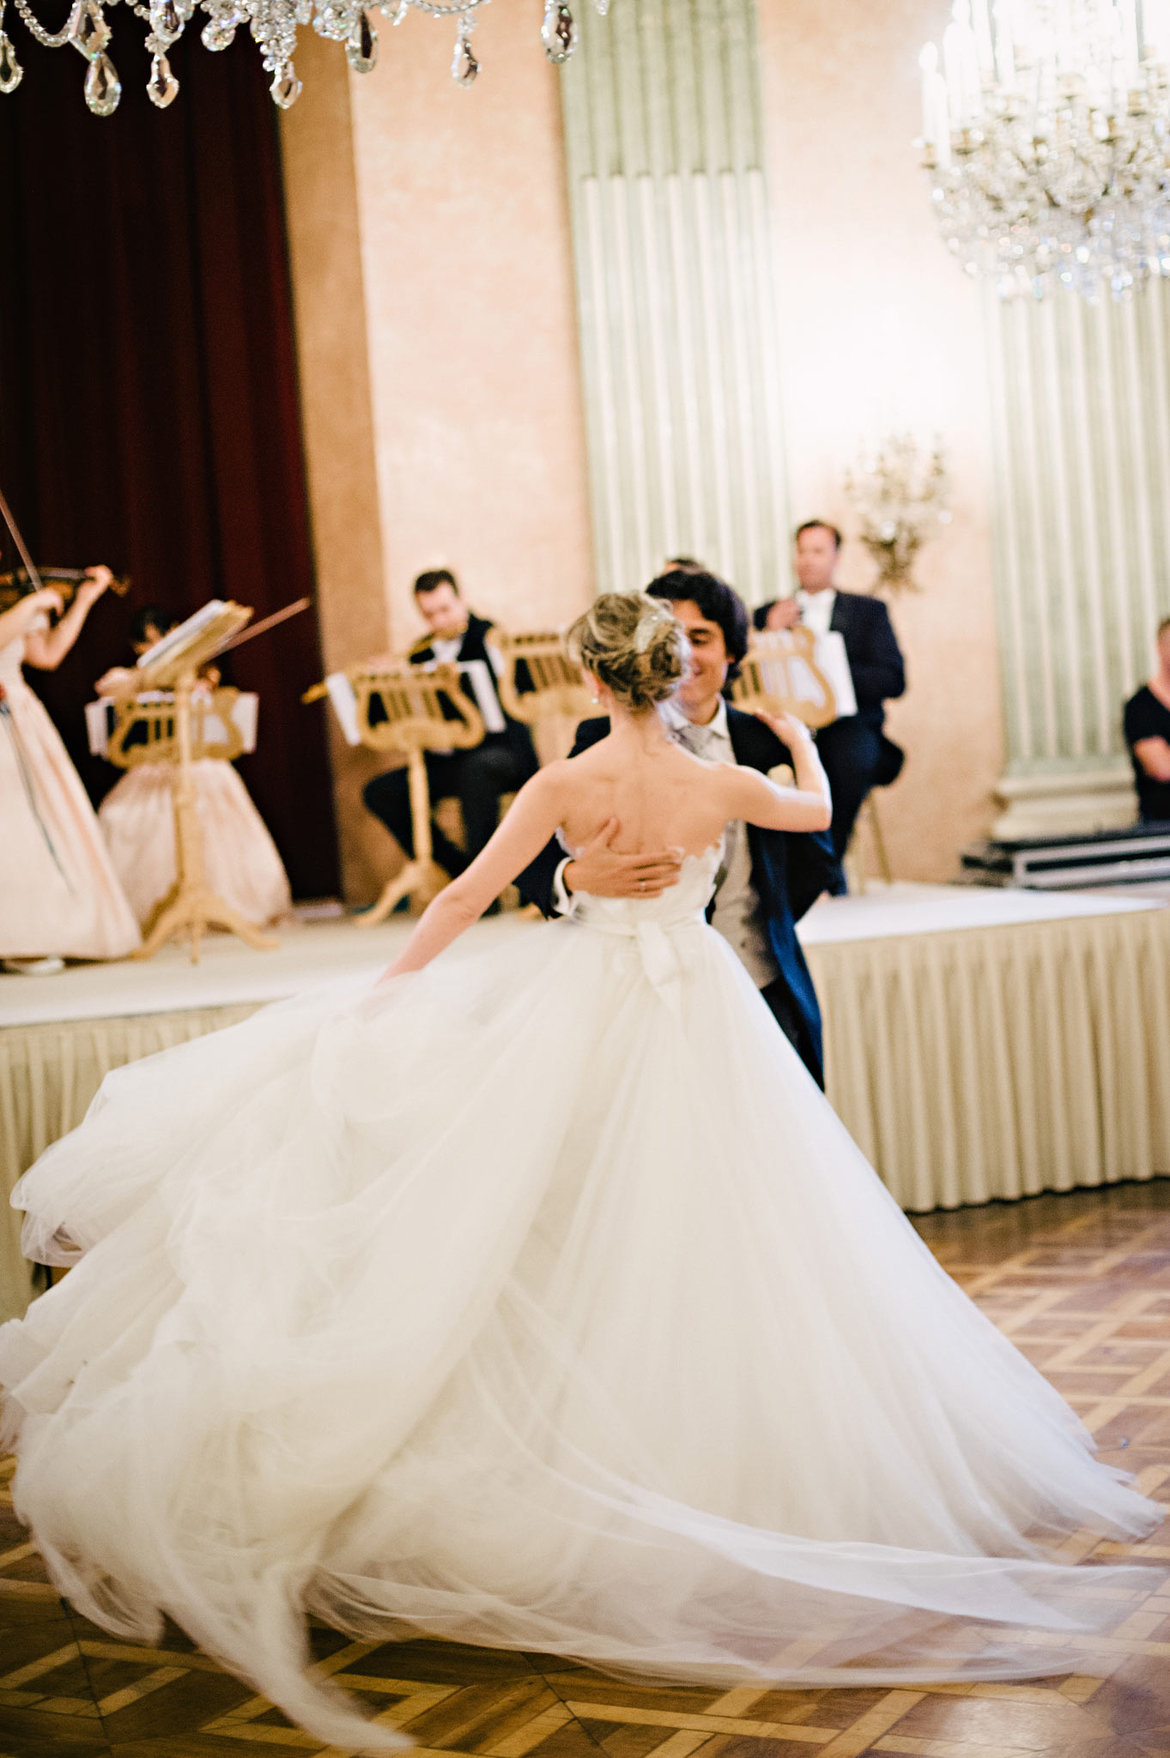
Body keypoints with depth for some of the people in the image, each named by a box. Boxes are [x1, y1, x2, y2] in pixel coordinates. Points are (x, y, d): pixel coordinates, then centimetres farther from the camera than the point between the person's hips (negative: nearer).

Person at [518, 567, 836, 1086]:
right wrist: (575, 876, -31)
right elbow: (527, 849, -10)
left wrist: (768, 923, 8)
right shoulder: (604, 742, -2)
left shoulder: (763, 740, 7)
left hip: (768, 991, 3)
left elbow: (814, 847, 20)